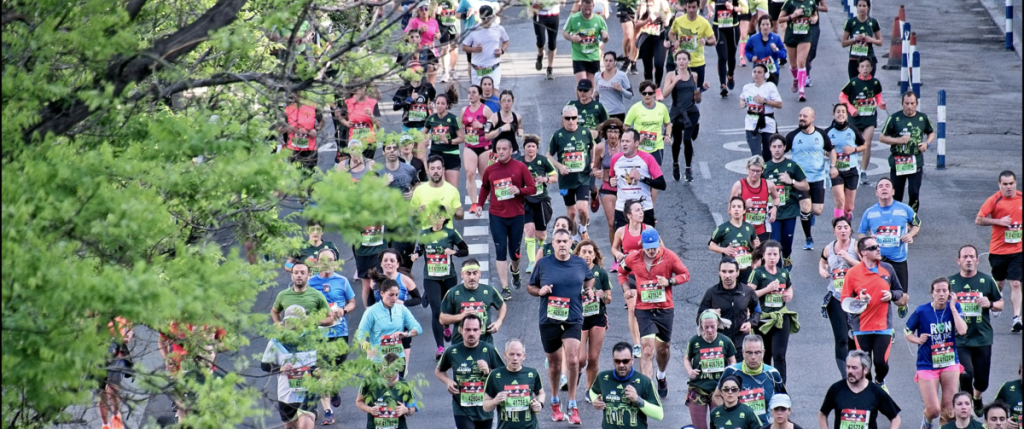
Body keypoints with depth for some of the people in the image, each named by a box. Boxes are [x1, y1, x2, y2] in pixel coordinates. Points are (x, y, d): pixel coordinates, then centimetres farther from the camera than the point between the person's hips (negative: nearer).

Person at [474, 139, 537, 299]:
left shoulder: (520, 167, -3)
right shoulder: (490, 170, 3)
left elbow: (532, 188, -3)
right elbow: (485, 188, 20)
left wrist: (519, 190, -21)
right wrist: (480, 204, 9)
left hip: (516, 215, 0)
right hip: (497, 216, 0)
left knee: (515, 250, 10)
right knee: (501, 251, -8)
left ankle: (515, 270, 45)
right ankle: (505, 289, -8)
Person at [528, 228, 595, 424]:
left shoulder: (580, 263, 3)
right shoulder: (543, 264, -1)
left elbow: (589, 279, 23)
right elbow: (530, 287, 8)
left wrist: (589, 289, 3)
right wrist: (540, 291, -13)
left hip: (573, 319, 0)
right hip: (549, 319, 0)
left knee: (573, 360, -15)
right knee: (554, 363, 11)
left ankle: (572, 406, -6)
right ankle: (555, 402, 31)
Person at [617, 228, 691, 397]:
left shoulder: (669, 257, -8)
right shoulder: (633, 258, -4)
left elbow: (685, 274, 0)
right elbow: (622, 272, 16)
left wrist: (669, 281, -18)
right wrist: (626, 289, 0)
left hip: (665, 308, 1)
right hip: (643, 309, -1)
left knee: (663, 348, 15)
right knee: (648, 348, -14)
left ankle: (661, 377, 45)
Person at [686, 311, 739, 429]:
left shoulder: (725, 341, -1)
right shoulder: (695, 341, -1)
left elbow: (732, 361, 10)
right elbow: (687, 359, 13)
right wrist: (689, 371, -7)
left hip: (718, 388, 0)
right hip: (698, 387, 0)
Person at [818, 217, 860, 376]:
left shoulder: (856, 246, -3)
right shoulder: (829, 249, 8)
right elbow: (823, 261, 29)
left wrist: (848, 258, -17)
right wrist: (822, 270, 8)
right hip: (835, 297, 2)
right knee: (841, 339, -2)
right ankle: (845, 376, -1)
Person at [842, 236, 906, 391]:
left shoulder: (887, 269, 6)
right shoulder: (852, 273, -5)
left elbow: (900, 292, 17)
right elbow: (845, 302, -2)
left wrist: (892, 295, -5)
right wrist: (859, 301, -21)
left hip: (883, 327, 2)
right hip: (861, 328, -2)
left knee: (881, 363, -4)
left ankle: (880, 382, 30)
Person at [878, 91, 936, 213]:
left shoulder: (922, 118, 6)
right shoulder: (894, 118, -1)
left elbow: (931, 133, 23)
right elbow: (882, 138, 3)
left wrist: (927, 143, 2)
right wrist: (898, 140, -12)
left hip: (916, 163, 1)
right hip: (897, 161, -1)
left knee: (914, 193, -9)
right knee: (896, 195, 4)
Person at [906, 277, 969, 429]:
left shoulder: (954, 307, -4)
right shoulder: (922, 311, -10)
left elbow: (962, 330, -19)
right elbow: (907, 332, 2)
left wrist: (952, 307, -16)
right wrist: (918, 339, -18)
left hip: (950, 364, 2)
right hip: (927, 365, -2)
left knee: (948, 408, 3)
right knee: (933, 409, -5)